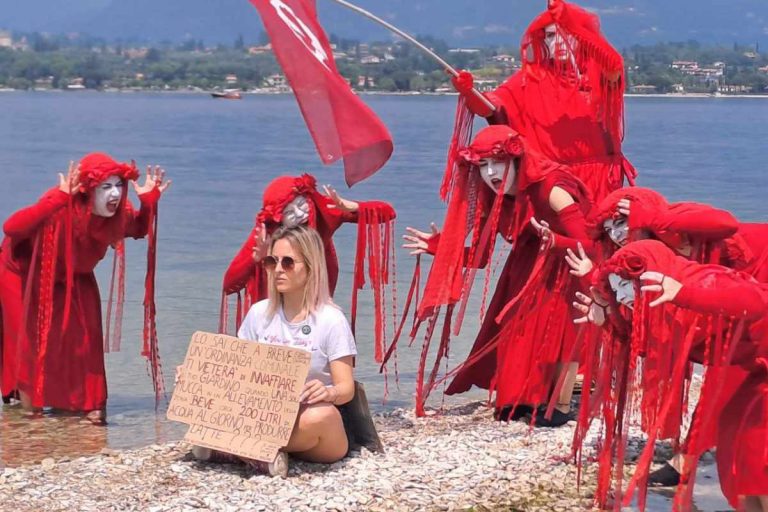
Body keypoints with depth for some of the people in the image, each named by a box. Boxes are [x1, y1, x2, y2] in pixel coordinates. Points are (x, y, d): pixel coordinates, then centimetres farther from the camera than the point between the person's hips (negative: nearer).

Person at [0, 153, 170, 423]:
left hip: (72, 275, 5)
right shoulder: (61, 207, -40)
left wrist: (149, 202, -22)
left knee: (84, 332, -5)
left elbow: (139, 230, 1)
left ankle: (90, 401, 5)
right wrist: (58, 200, -62)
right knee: (31, 333, -2)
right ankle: (28, 400, 17)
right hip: (25, 272, -5)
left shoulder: (119, 213, -23)